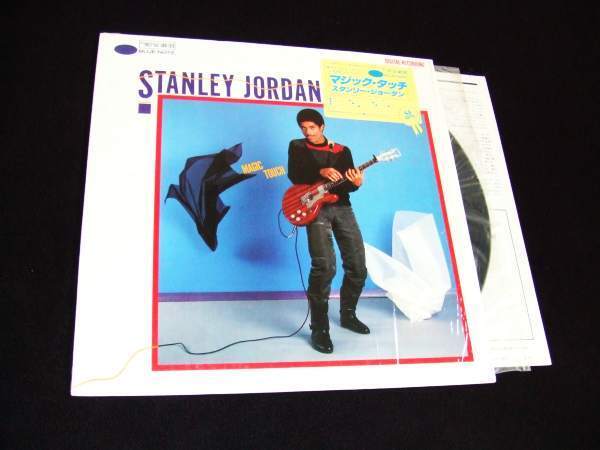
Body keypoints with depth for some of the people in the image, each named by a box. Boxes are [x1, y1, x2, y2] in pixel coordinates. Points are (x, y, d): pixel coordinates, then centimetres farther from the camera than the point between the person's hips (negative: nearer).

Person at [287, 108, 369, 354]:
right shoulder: (297, 147, 11)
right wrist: (321, 172, -18)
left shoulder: (342, 150, 16)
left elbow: (348, 185, 8)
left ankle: (347, 315, 25)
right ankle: (319, 329, -12)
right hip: (315, 208, -4)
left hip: (341, 207, 4)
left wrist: (356, 183, -15)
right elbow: (294, 175, -4)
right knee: (325, 266, -21)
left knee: (357, 266, 2)